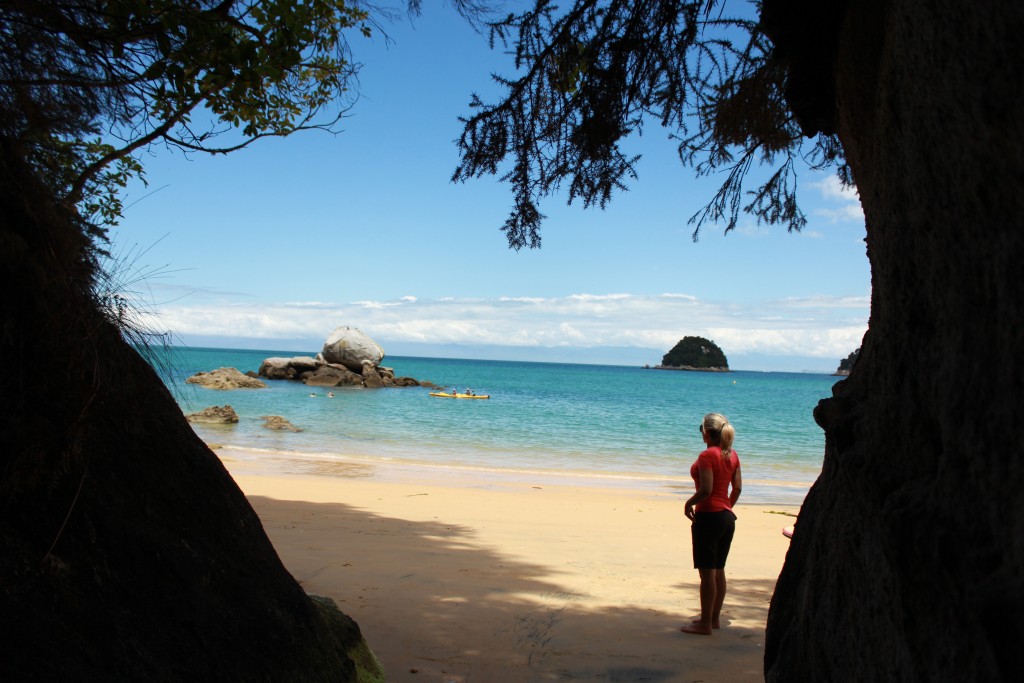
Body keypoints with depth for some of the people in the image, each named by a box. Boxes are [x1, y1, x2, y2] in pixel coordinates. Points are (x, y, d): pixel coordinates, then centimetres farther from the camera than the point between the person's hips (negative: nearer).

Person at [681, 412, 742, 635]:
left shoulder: (707, 455, -16)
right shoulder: (732, 455, 7)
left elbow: (706, 490, -22)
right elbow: (737, 488, 12)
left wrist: (689, 504, -7)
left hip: (708, 517, -8)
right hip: (727, 517, 8)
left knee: (707, 573, -2)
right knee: (719, 571, 16)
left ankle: (705, 624, 4)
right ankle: (714, 618, 26)